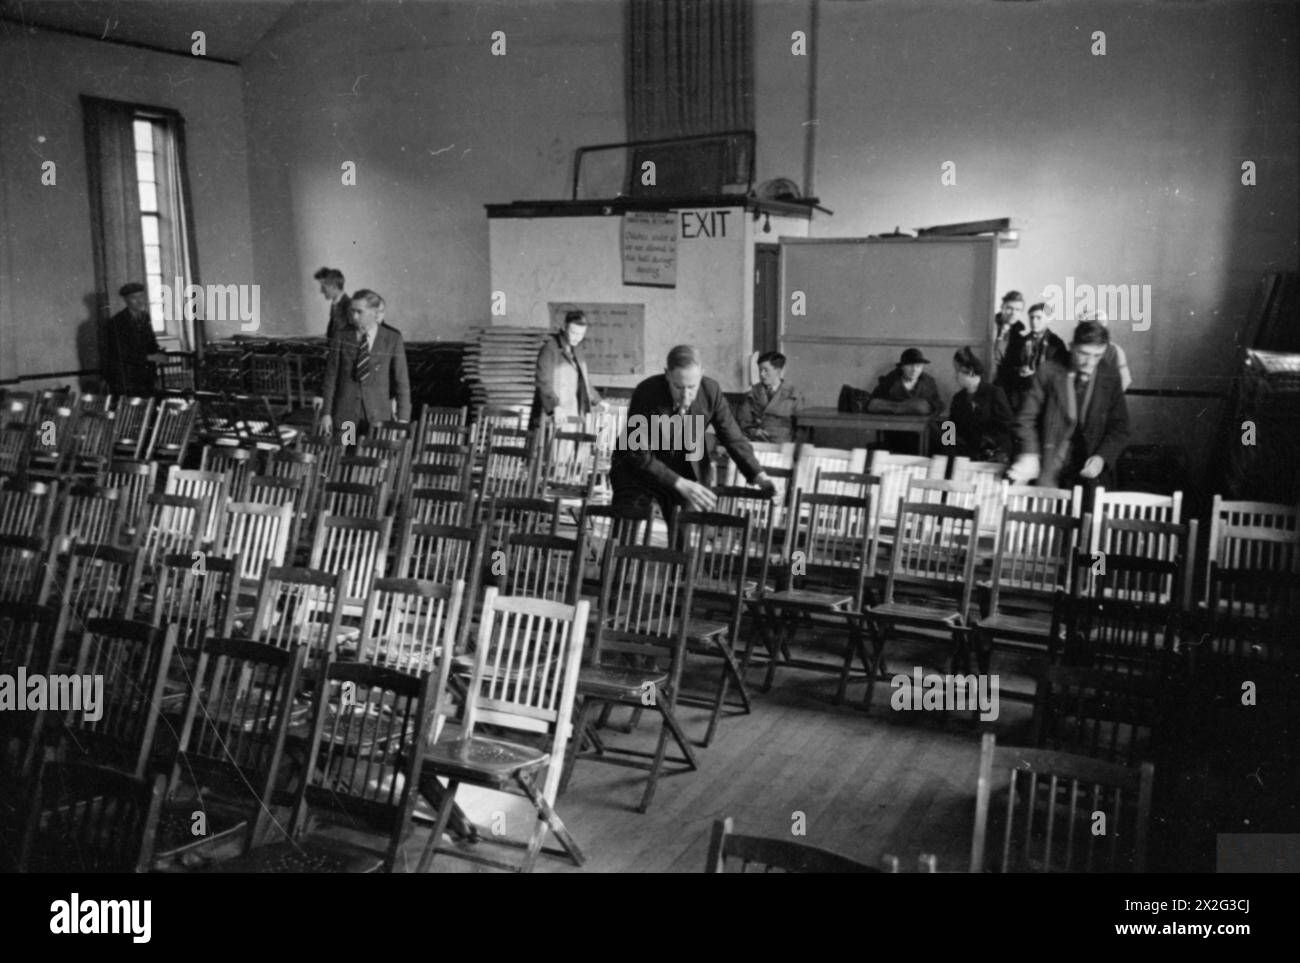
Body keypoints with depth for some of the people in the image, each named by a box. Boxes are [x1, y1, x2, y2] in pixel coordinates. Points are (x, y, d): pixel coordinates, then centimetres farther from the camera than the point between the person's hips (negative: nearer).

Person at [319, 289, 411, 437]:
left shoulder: (392, 338, -4)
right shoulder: (342, 337, -1)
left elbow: (401, 379, -2)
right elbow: (331, 376, 4)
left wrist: (403, 419, -5)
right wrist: (326, 413, 2)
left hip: (378, 414, -1)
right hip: (345, 413, 1)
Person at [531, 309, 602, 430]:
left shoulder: (574, 351, 16)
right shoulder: (550, 349, -9)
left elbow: (583, 380, 28)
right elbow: (543, 381, -19)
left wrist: (597, 401, 27)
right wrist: (554, 406, -32)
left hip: (573, 417, 7)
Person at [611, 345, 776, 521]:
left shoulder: (711, 391, -17)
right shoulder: (646, 393, -26)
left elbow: (733, 438, -6)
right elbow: (640, 455, -25)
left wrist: (760, 477, -19)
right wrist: (680, 484, -35)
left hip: (688, 472, 2)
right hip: (638, 467, -2)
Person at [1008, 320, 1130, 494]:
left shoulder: (1111, 378, 1)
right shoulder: (1049, 373, -5)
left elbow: (1119, 428, 4)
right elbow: (1027, 419, -3)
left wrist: (1102, 457, -13)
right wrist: (1030, 454, -19)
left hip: (1089, 473, 1)